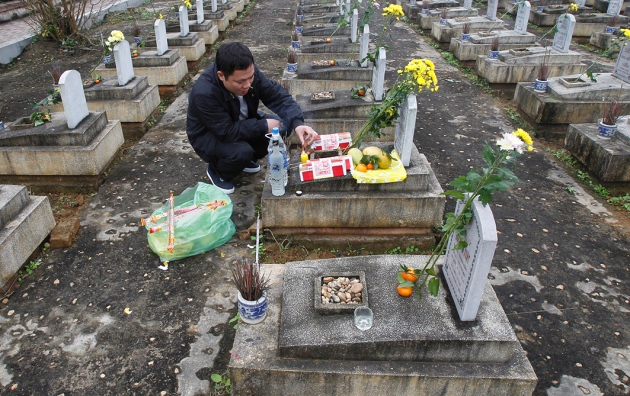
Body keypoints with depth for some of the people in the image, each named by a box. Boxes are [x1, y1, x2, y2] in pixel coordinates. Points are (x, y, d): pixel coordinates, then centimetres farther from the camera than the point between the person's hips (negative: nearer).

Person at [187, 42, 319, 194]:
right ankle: (217, 171, 1)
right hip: (208, 135, -6)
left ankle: (247, 159, 11)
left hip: (242, 123, 6)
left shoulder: (248, 73, -22)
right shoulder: (204, 93, -37)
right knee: (242, 152, -35)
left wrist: (297, 123, -37)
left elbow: (278, 96, -20)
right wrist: (264, 126, -29)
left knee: (282, 125, -12)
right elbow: (226, 132, -34)